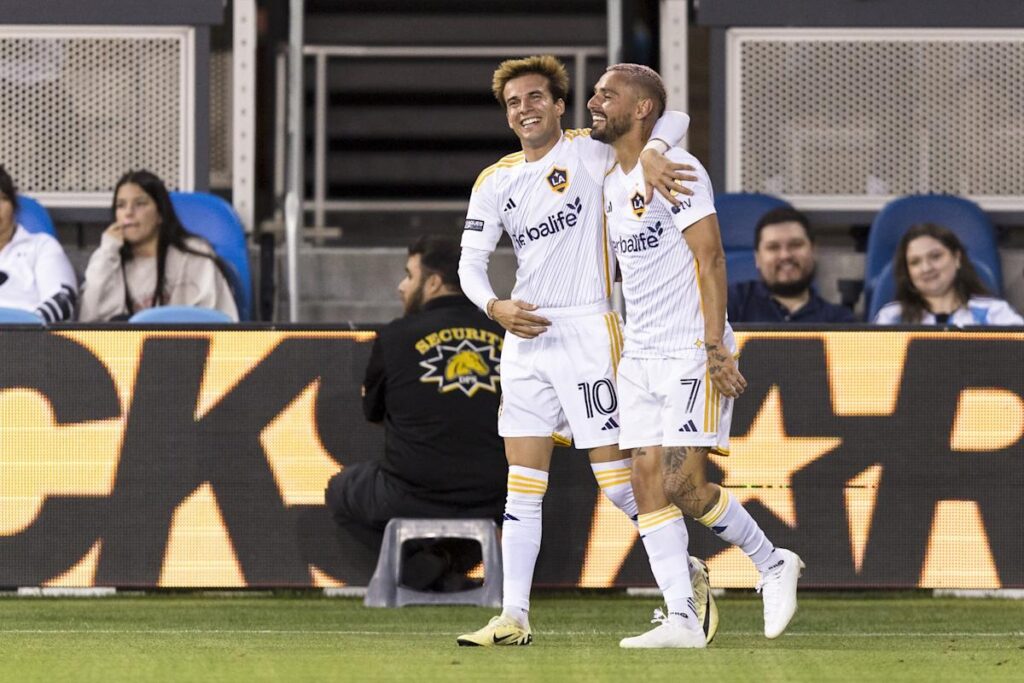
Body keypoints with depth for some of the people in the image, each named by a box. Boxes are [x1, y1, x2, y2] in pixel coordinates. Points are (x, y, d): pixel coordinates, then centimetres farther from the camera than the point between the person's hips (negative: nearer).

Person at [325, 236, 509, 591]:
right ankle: (457, 560, 12)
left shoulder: (396, 336, -2)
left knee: (340, 491, 27)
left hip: (412, 499, -3)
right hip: (494, 501, 3)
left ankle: (421, 565, 4)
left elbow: (372, 411, 14)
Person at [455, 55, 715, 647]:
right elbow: (471, 261, 10)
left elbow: (674, 118, -7)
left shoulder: (588, 153, -3)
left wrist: (652, 153, -29)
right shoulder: (495, 182, 12)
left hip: (586, 330, -6)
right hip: (526, 337, 6)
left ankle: (688, 574, 11)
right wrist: (495, 306, -10)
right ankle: (514, 618, 4)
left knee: (618, 479, -7)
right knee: (522, 486, 3)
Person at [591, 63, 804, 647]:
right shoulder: (611, 182, 14)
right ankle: (682, 619, 0)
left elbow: (710, 260, -16)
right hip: (640, 358, 8)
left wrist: (715, 349, -22)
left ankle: (773, 564, 10)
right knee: (649, 485, -1)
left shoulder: (676, 171, -12)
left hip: (693, 352, -8)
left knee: (685, 485, -12)